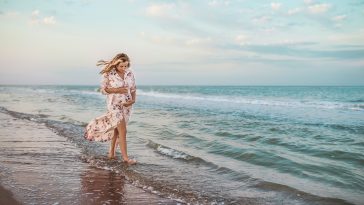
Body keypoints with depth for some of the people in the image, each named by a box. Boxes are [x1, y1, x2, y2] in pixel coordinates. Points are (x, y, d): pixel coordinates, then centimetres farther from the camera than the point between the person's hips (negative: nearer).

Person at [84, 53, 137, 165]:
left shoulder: (130, 73, 0)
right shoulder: (108, 74, -12)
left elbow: (133, 88, 8)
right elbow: (103, 89, -6)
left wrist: (133, 100, -9)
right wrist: (117, 90, -19)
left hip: (127, 105, 5)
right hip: (114, 104, -5)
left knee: (117, 129, 15)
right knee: (122, 130, -11)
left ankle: (111, 153, 29)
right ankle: (125, 157, -5)